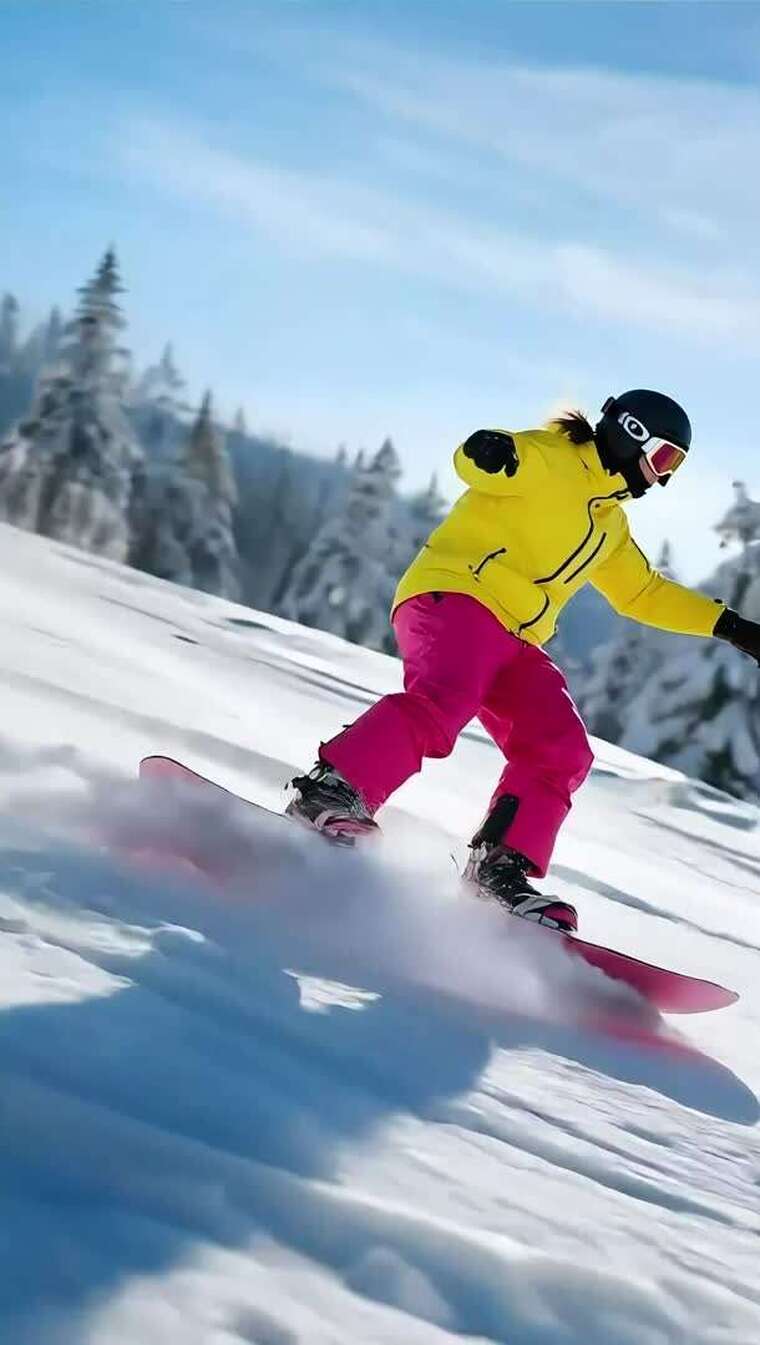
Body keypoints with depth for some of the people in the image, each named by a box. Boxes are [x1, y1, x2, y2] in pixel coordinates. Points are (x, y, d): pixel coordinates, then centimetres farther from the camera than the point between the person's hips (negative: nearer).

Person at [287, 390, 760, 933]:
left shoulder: (611, 525, 28)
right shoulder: (551, 461, 0)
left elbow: (645, 593, 38)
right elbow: (475, 465, -16)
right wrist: (491, 454, -41)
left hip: (516, 642, 9)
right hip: (454, 597, -9)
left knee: (560, 751, -7)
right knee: (440, 704, -34)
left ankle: (500, 867, -4)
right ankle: (330, 792, -36)